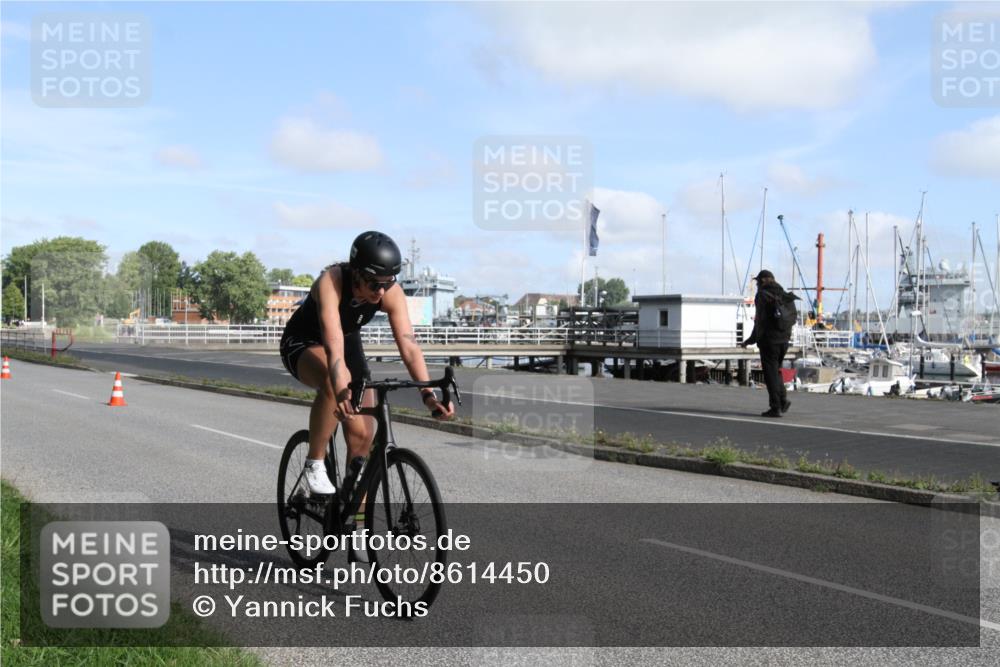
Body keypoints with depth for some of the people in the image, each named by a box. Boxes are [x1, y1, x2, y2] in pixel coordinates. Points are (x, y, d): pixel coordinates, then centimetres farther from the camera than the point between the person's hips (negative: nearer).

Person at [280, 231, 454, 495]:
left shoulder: (392, 293, -24)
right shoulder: (331, 282, -36)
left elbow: (409, 346, -32)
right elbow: (333, 346, -47)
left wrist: (428, 394, -45)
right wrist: (342, 393, -61)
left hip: (349, 342, 4)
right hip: (303, 343, -4)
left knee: (362, 437, -6)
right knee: (333, 382, -39)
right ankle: (314, 464, -19)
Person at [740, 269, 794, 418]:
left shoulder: (762, 295, -8)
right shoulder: (784, 295, 13)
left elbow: (761, 320, -14)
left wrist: (751, 340, -9)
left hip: (769, 339, -7)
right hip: (784, 339, 7)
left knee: (770, 373, -2)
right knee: (776, 370, 20)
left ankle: (776, 407, -2)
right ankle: (783, 400, 10)